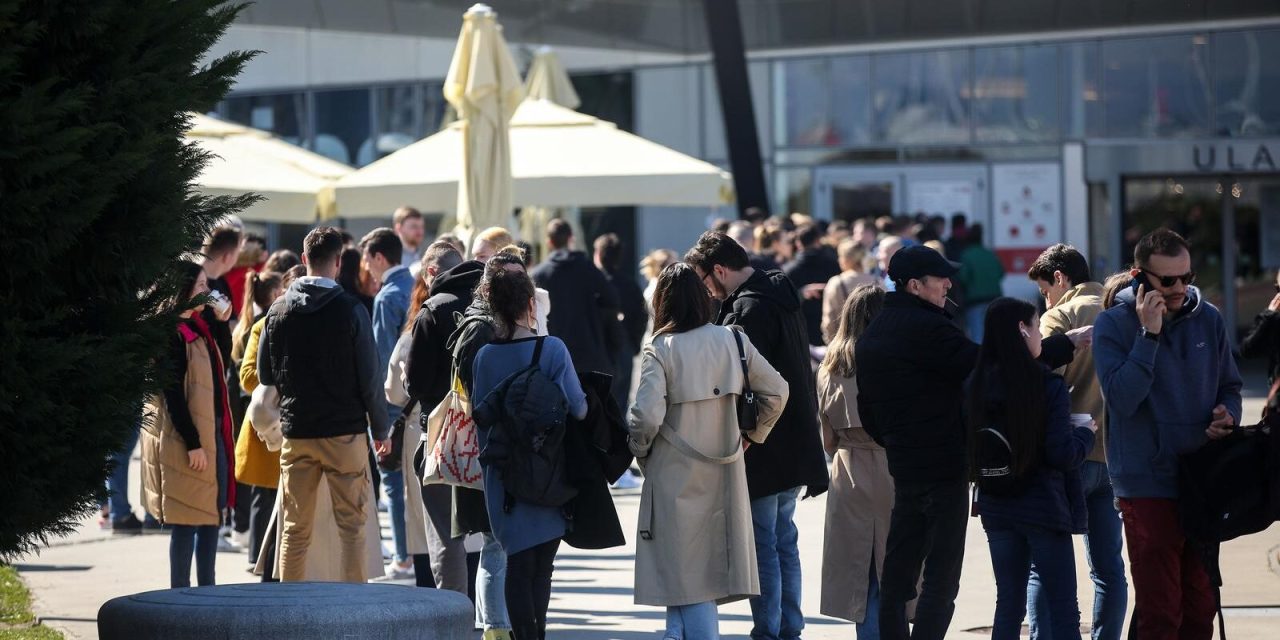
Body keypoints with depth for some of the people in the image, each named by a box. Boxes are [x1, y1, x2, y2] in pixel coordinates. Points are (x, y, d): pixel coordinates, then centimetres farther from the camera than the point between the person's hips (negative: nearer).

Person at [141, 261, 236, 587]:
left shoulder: (196, 328, 13)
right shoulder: (172, 333, -15)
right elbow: (172, 392, -19)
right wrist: (192, 444, -21)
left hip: (211, 432, 10)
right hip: (186, 437, -10)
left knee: (213, 513, 13)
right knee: (187, 520, -5)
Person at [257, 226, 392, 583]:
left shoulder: (279, 310, 1)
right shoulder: (350, 310, -10)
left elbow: (265, 375, 7)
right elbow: (369, 378, -7)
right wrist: (381, 429, 4)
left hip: (295, 433, 3)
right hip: (345, 431, -3)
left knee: (295, 529, 9)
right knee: (352, 526, 3)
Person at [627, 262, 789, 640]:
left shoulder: (660, 350, -13)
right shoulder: (733, 341, 0)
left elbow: (646, 415, -20)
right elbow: (776, 390, 4)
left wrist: (639, 449, 0)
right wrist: (752, 435, 16)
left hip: (676, 475, -4)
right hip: (725, 473, 4)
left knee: (688, 570, 0)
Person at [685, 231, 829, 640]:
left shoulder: (750, 310, -18)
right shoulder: (783, 296, 12)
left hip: (763, 452, -10)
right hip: (795, 447, 10)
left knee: (762, 543, -3)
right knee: (784, 541, 16)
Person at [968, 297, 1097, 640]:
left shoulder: (977, 384, 0)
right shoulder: (1048, 385, -14)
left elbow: (972, 448, 8)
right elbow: (1063, 455, -16)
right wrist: (1086, 432, 4)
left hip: (996, 508, 5)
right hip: (1043, 508, -5)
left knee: (1008, 604, 12)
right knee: (1063, 610, 2)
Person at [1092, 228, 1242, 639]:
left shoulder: (1208, 319, 7)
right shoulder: (1114, 325, -5)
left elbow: (1230, 386, 18)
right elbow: (1122, 400, -18)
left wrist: (1228, 415, -5)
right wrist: (1149, 335, -22)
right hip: (1149, 483, -4)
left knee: (1200, 606, 10)